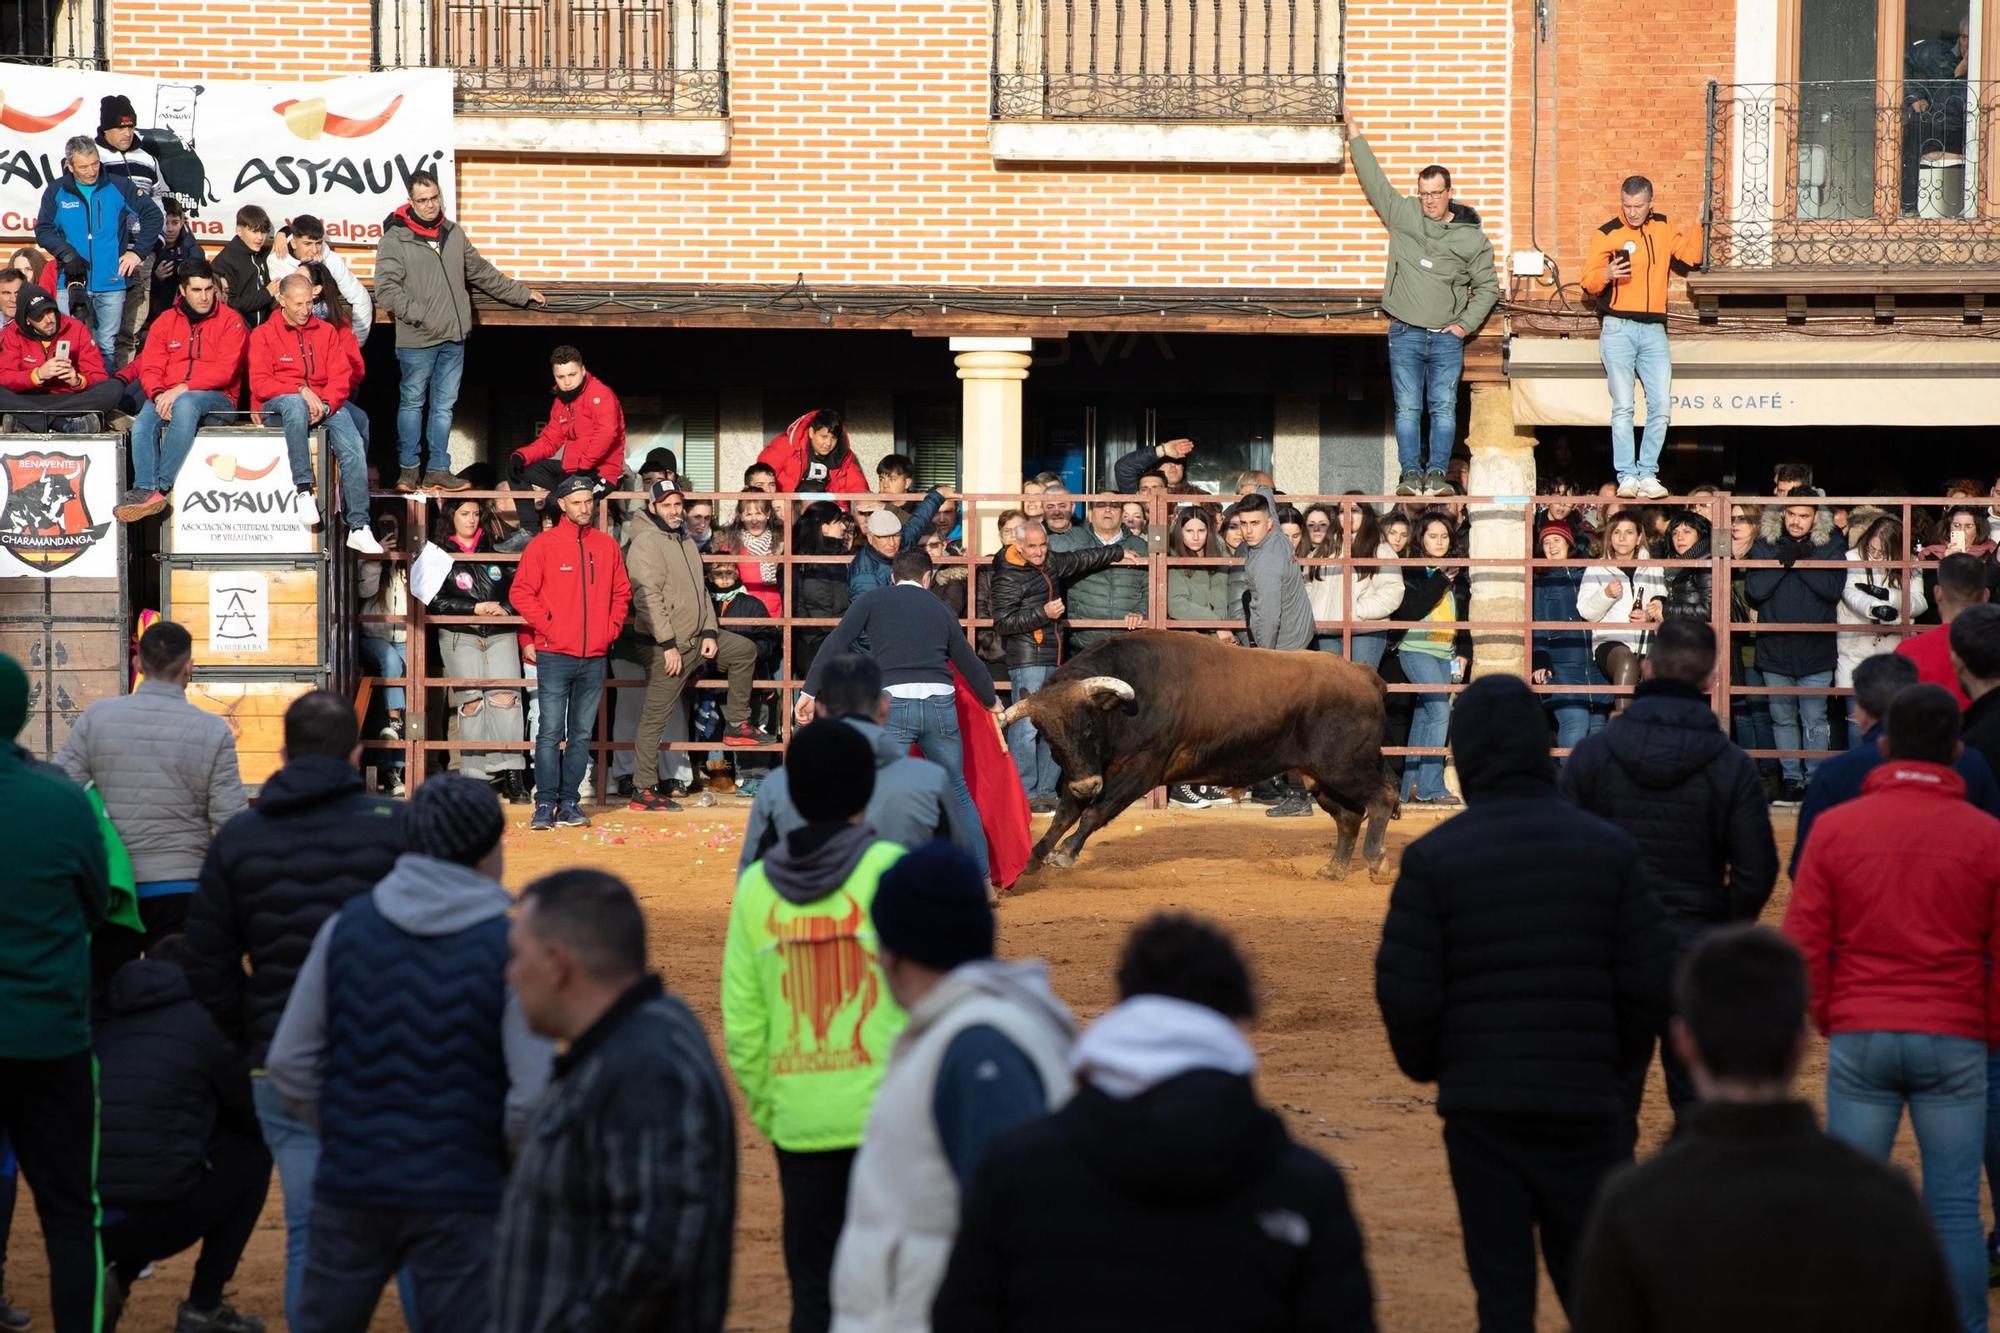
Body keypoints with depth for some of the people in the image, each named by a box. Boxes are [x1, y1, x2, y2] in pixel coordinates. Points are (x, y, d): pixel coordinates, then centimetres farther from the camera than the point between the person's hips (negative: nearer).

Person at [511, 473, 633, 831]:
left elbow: (622, 592, 17)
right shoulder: (543, 545, -2)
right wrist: (547, 626, -9)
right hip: (555, 656, -4)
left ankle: (570, 802, 12)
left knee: (582, 734, 7)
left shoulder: (607, 546, 10)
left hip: (594, 657, 4)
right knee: (551, 732, -7)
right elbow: (521, 593, -3)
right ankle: (545, 804, -4)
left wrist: (611, 628, 4)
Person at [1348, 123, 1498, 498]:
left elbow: (1487, 287, 10)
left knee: (1444, 408, -4)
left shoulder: (1472, 238, 4)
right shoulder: (1403, 215, 6)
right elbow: (1374, 181, 11)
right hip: (1405, 335, 0)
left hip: (1447, 339, 0)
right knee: (1408, 408, -3)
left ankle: (1437, 473, -2)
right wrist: (1355, 138, 12)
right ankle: (1410, 474, -2)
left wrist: (1466, 324, 0)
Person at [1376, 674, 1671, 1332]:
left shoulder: (1433, 858, -6)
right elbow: (1647, 980, -2)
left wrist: (1428, 1066, 11)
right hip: (1585, 1099, 1)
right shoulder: (1609, 848, -1)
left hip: (1480, 1104, -1)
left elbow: (1404, 992, -8)